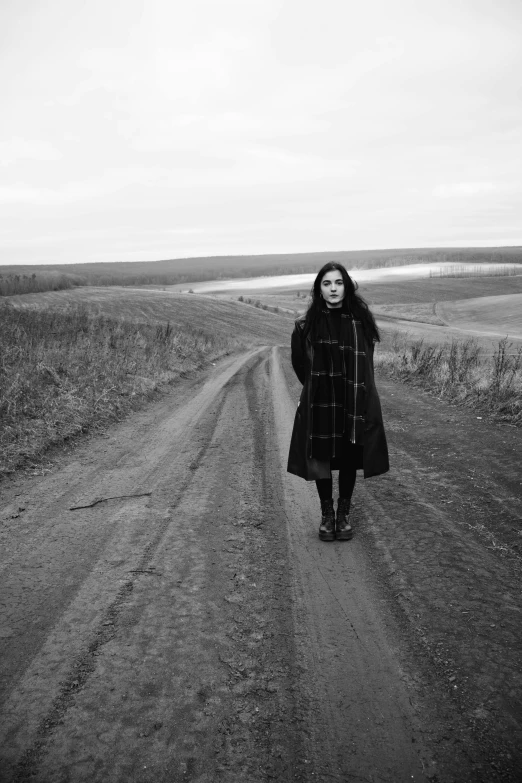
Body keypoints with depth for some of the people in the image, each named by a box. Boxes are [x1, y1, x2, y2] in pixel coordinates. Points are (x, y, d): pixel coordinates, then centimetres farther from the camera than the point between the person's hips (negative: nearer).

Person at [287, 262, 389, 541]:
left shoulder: (360, 319, -4)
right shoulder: (306, 324, -6)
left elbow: (365, 361, 7)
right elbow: (299, 363, 8)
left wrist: (353, 389, 5)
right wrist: (317, 387, 11)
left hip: (354, 403, 1)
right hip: (320, 403, 0)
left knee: (349, 459, 9)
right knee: (322, 459, 8)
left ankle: (344, 514, 26)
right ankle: (326, 514, 25)